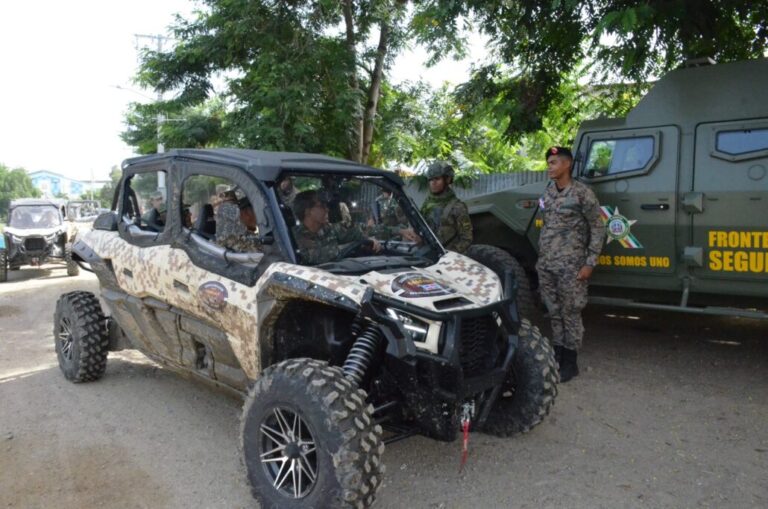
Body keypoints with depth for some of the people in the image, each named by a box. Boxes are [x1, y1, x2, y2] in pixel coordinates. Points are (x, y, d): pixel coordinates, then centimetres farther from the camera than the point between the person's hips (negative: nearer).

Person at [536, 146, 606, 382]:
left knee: (570, 314, 2)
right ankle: (557, 357, 24)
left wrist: (589, 263, -11)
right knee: (554, 313, 12)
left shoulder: (582, 193, -8)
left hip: (570, 265, -6)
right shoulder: (548, 192, 10)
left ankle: (570, 363, 13)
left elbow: (598, 229, -6)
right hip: (546, 264, 6)